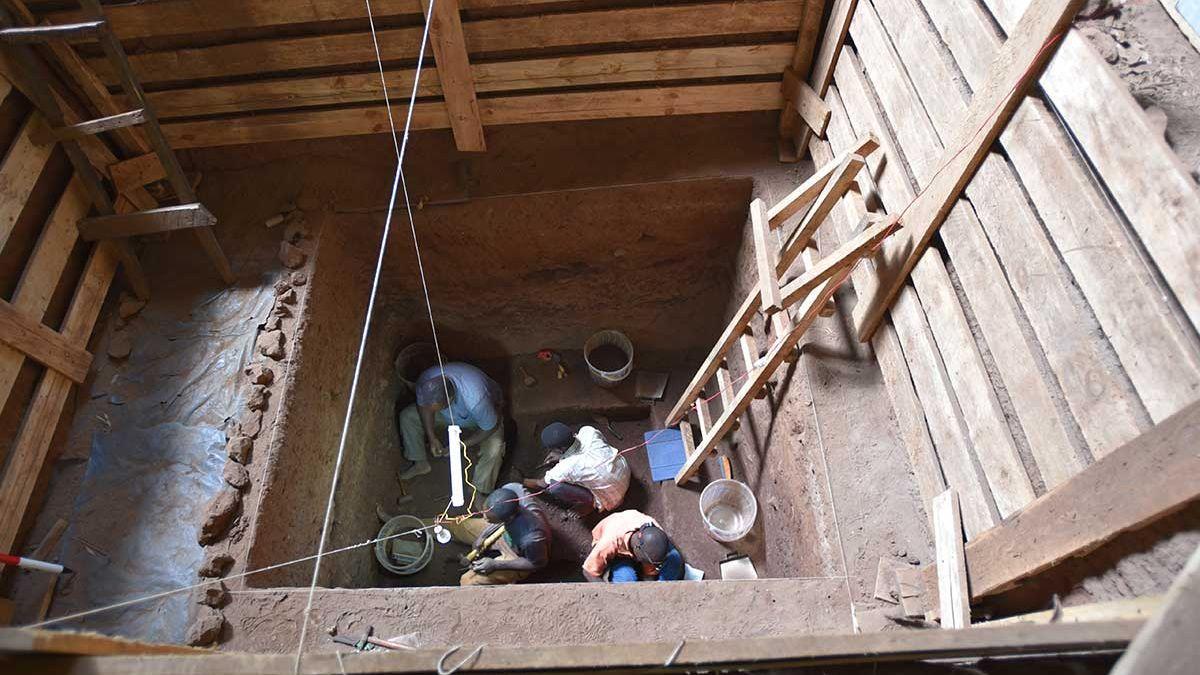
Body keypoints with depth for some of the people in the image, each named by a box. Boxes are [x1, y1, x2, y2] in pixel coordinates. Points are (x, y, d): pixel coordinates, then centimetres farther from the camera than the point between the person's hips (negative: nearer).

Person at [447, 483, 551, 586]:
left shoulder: (531, 539, -46)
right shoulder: (511, 489, -34)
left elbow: (538, 563, -22)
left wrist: (496, 565, -22)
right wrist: (483, 535, -7)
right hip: (506, 534, 6)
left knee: (468, 582, -11)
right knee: (457, 526, 16)